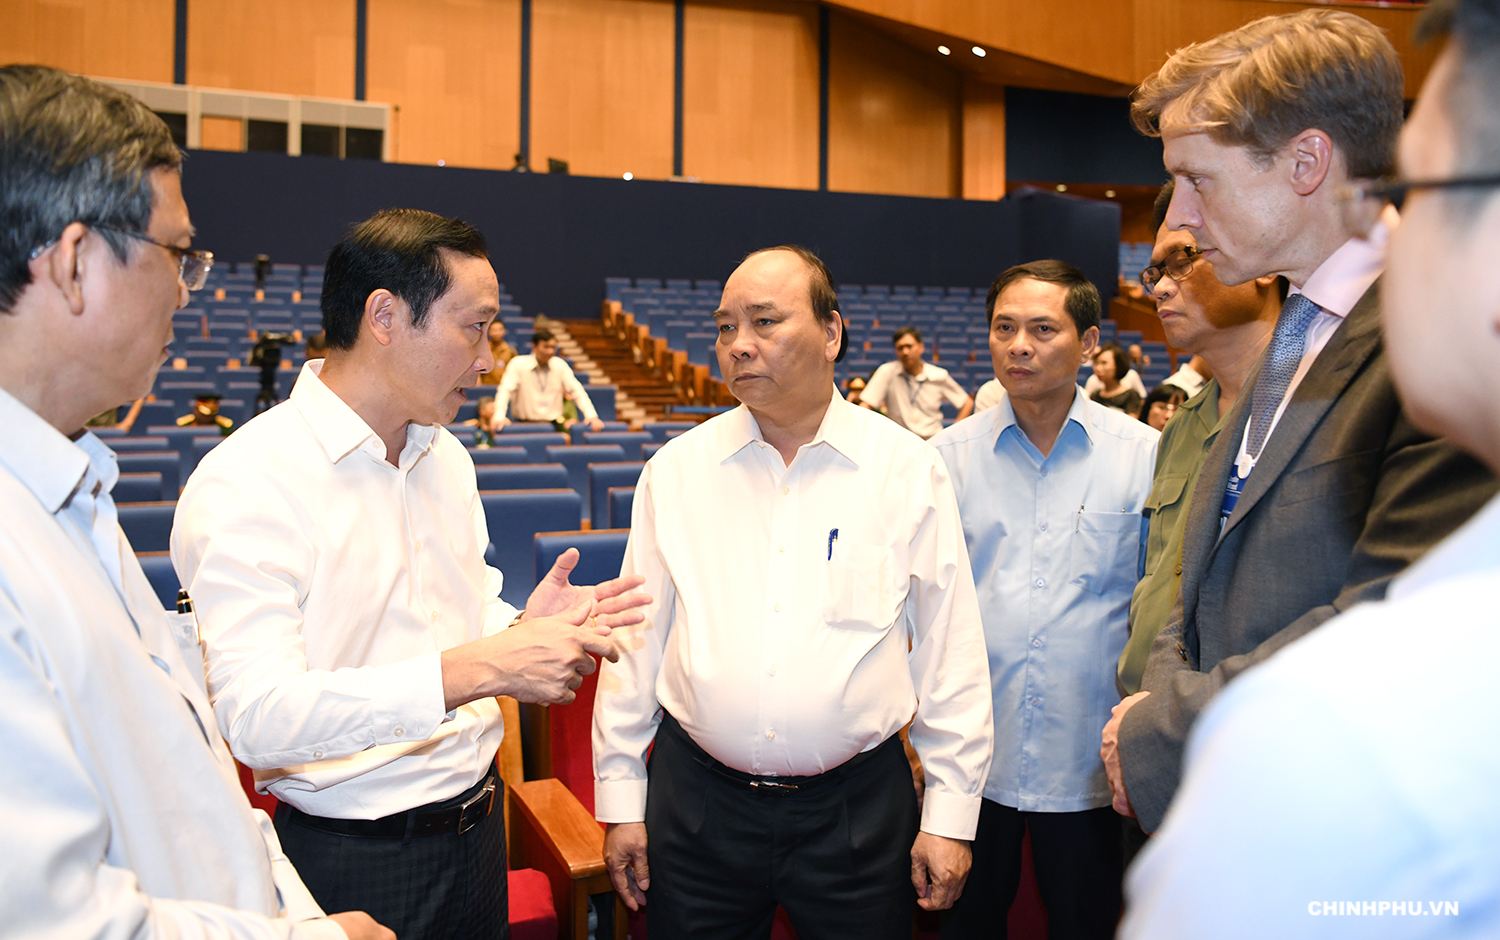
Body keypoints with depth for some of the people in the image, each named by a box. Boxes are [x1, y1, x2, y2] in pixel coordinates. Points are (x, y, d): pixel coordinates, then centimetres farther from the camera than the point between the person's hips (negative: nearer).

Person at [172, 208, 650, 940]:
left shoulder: (446, 456, 8)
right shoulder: (244, 483, -18)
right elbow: (255, 715, -26)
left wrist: (523, 628, -5)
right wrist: (474, 670, -32)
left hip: (476, 823, 7)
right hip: (351, 861, -7)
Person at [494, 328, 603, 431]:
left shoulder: (560, 365, 6)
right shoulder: (518, 364, -4)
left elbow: (576, 391, 6)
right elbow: (505, 391, -12)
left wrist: (591, 416, -7)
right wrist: (499, 417, -28)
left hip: (554, 421, 3)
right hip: (525, 421, -2)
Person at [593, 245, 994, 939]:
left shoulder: (909, 471, -4)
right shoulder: (676, 469, 0)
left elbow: (950, 654, -1)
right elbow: (636, 641, 4)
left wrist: (951, 812, 0)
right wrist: (621, 798, 5)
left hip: (859, 806, -1)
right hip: (697, 799, 1)